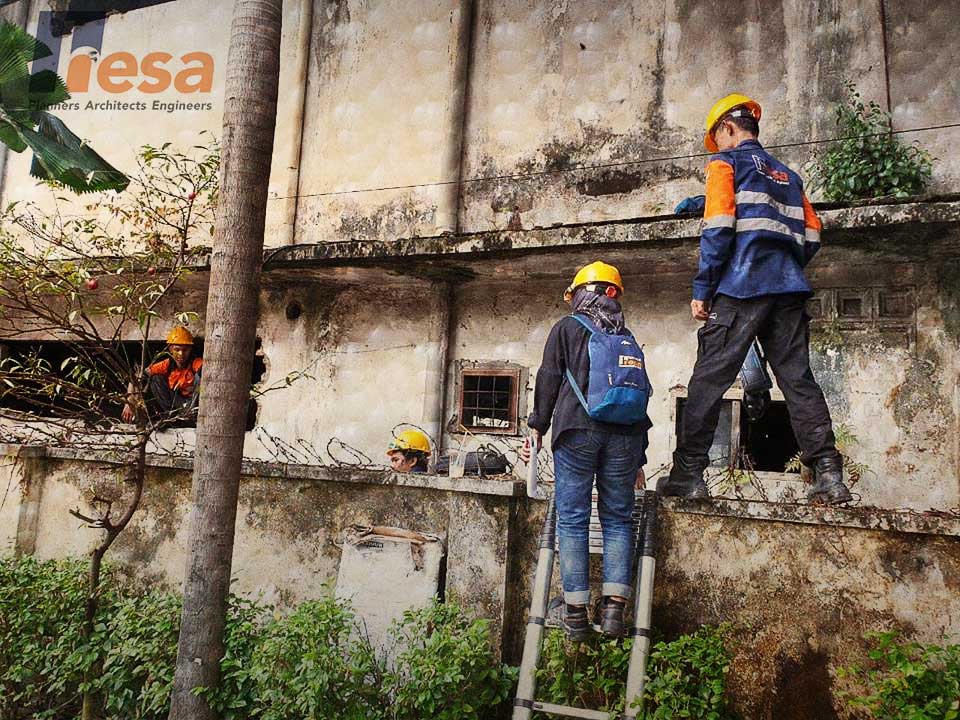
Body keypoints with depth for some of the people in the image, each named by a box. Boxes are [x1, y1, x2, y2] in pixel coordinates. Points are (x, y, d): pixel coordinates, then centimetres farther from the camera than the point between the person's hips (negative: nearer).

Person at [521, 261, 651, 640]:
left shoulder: (566, 328, 10)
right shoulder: (628, 339, 22)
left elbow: (548, 380, 1)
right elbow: (641, 398, 21)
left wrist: (537, 427, 6)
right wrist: (639, 459, 23)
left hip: (577, 430, -3)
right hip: (624, 435, 4)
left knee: (572, 519, 1)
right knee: (618, 519, 9)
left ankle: (576, 610, 1)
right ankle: (614, 606, 2)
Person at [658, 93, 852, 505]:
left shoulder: (726, 163, 5)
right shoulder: (787, 174, 25)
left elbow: (718, 230, -8)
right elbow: (811, 236, 18)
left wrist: (702, 290, -6)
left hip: (741, 286, -6)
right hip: (789, 290, 7)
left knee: (708, 380, -5)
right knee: (798, 380, 5)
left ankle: (688, 474, -4)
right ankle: (829, 474, 0)